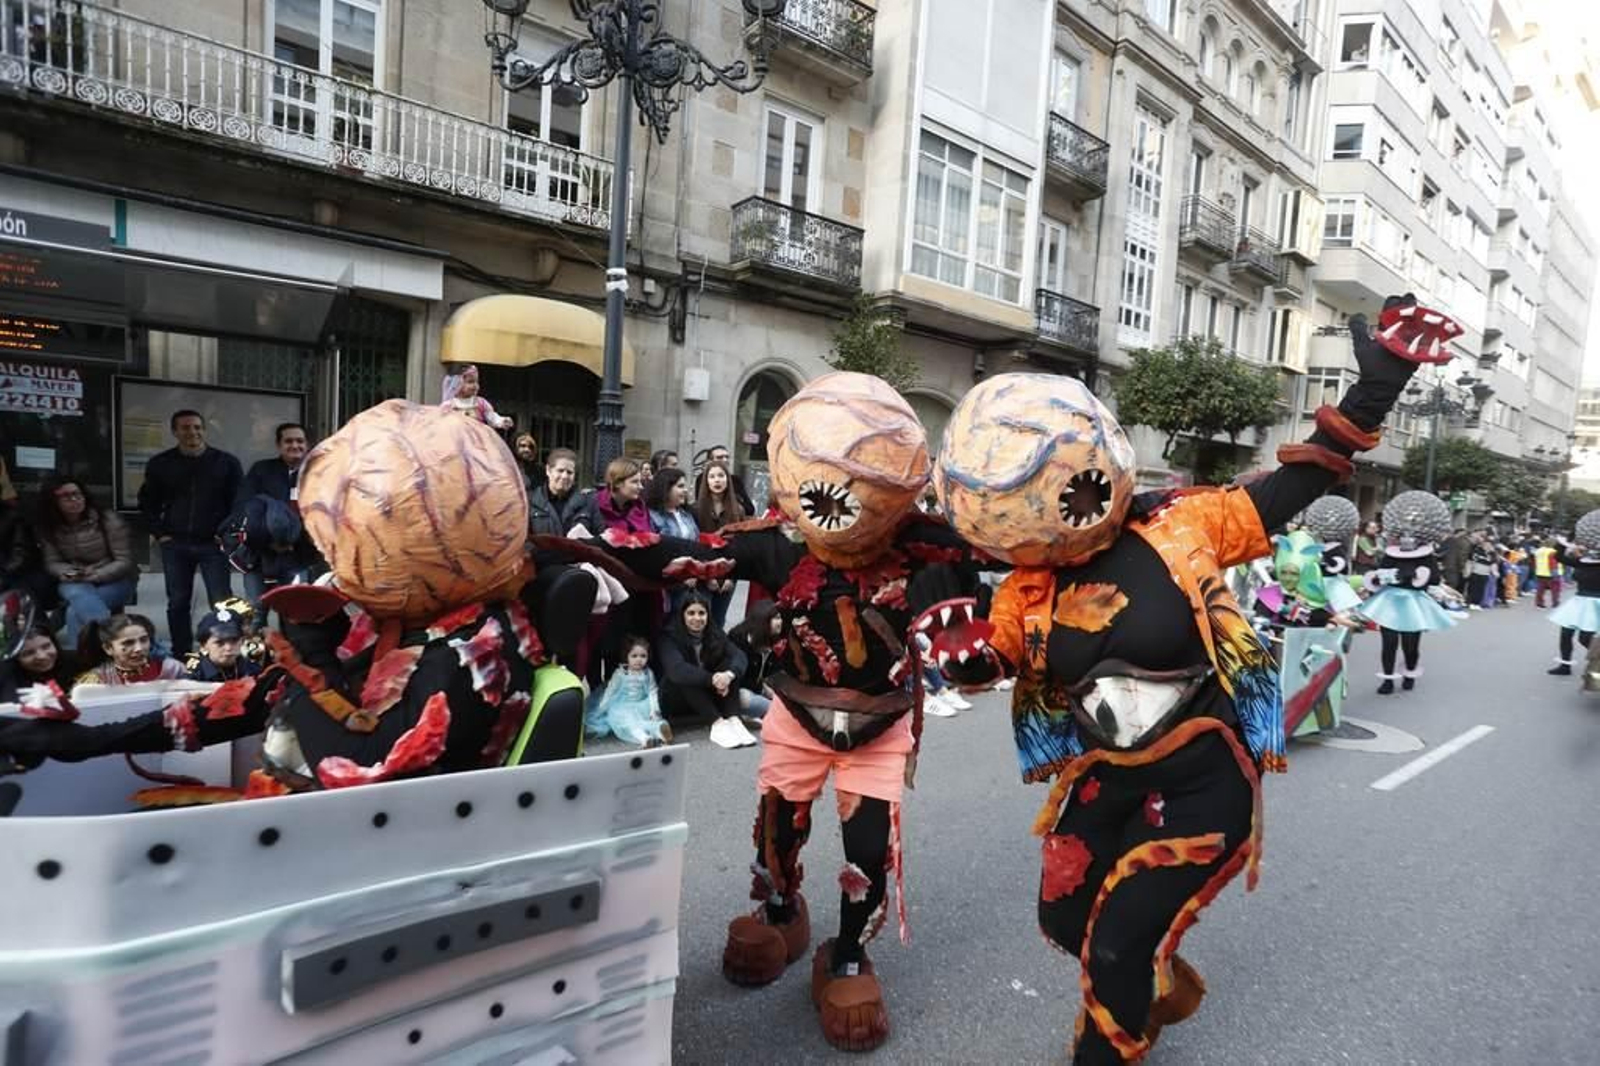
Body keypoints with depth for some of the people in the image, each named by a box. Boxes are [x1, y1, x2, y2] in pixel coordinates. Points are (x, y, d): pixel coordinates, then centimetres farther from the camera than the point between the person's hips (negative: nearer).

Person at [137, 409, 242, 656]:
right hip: (175, 545, 2)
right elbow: (147, 503, 15)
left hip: (213, 544, -2)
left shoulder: (226, 463, 0)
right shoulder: (160, 464, 6)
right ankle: (180, 655, 17)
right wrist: (159, 533, 5)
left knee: (221, 602, -5)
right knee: (177, 603, 8)